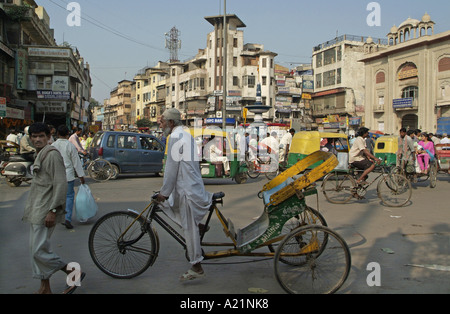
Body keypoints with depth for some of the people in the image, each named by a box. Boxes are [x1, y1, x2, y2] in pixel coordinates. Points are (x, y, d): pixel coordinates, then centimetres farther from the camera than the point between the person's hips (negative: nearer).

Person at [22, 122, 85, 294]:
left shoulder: (52, 154, -14)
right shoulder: (40, 154, 17)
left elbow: (61, 184, -20)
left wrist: (53, 210, -23)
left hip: (45, 211, -10)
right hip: (36, 210, 10)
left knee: (40, 250, -11)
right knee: (36, 249, 12)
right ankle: (45, 288, 22)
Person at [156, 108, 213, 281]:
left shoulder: (175, 137, -15)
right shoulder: (186, 134, 16)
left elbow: (171, 168, -16)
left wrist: (164, 192, -8)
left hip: (187, 189, -10)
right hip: (192, 185, 10)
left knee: (190, 229, -1)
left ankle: (197, 268, 9)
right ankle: (198, 226, 18)